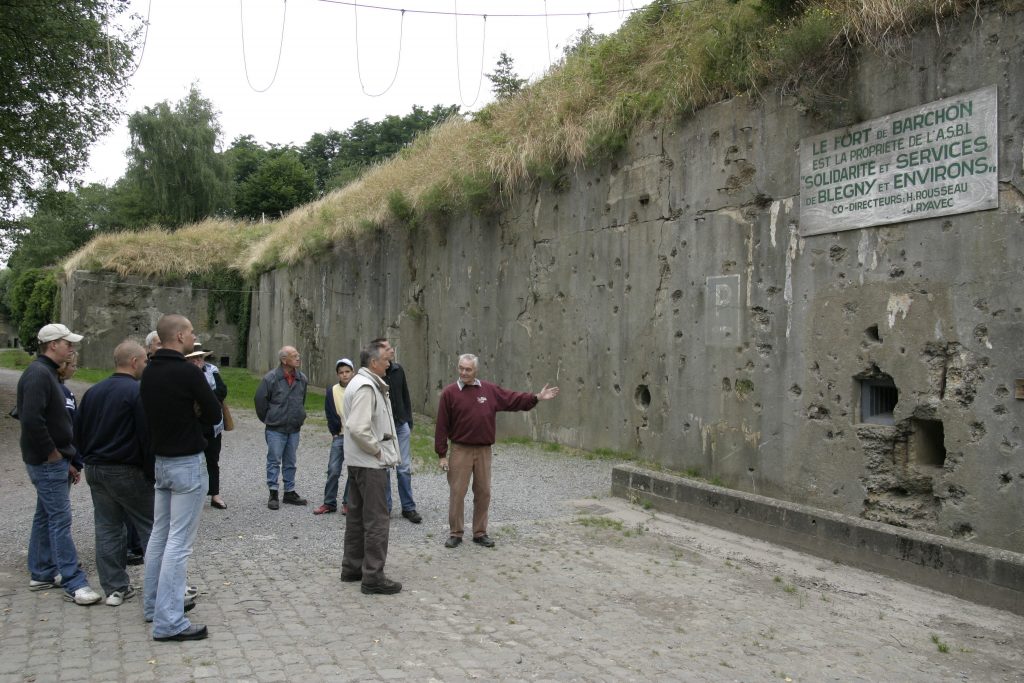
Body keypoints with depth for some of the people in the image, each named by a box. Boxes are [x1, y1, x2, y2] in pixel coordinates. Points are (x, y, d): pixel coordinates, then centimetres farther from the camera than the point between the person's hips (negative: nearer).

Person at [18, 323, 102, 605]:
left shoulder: (46, 372, 15)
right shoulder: (38, 374, -17)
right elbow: (31, 420, -28)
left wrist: (66, 459, 18)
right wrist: (53, 454, -18)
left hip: (53, 459, 10)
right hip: (47, 462, -10)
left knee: (45, 516, 17)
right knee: (60, 520, -8)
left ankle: (41, 573, 28)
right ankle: (74, 584, -5)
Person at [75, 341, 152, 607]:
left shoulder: (93, 392, 10)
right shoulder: (138, 392, -15)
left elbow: (78, 432, 15)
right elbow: (147, 437, -17)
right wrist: (153, 473, -10)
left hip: (95, 470, 7)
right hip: (127, 472, -7)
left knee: (107, 529, 11)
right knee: (151, 528, 3)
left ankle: (115, 588, 14)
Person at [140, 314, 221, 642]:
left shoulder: (149, 372, 7)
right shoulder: (188, 372, -18)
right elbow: (214, 414, -11)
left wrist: (188, 417, 1)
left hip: (161, 461, 9)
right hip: (187, 463, -9)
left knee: (160, 534, 18)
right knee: (179, 541, -6)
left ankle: (154, 604, 29)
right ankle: (169, 622, -4)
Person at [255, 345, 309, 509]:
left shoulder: (302, 379, 3)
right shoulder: (271, 378, -13)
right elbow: (260, 400, -4)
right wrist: (268, 419, 4)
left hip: (294, 429, 5)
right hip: (275, 429, -5)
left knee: (290, 462, 12)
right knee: (274, 461, 1)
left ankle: (289, 492, 21)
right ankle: (273, 494, 9)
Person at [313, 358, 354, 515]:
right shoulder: (331, 391, 3)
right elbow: (330, 415, 4)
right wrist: (336, 432, -4)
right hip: (339, 437, 1)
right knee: (333, 470, 0)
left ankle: (348, 502, 14)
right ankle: (329, 503, 10)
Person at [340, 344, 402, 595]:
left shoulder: (363, 383, 14)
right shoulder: (366, 387, -20)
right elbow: (358, 428, -29)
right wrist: (377, 450, -17)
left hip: (359, 461, 11)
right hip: (371, 463, -11)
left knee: (357, 516, 17)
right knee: (376, 520, -5)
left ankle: (352, 567, 27)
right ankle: (373, 576, -1)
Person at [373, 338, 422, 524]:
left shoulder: (398, 370, 2)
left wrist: (409, 421, 9)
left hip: (401, 426, 4)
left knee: (404, 468, 5)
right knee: (383, 469, 6)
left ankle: (408, 507, 12)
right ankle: (385, 507, 18)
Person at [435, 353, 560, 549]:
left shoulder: (490, 390, 5)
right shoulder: (449, 393, -4)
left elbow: (513, 399, 7)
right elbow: (442, 426, -4)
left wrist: (537, 397, -5)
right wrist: (442, 455, -6)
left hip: (484, 451, 3)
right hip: (460, 450, -3)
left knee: (483, 493, 9)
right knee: (457, 492, 0)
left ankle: (480, 533, 21)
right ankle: (456, 533, 13)